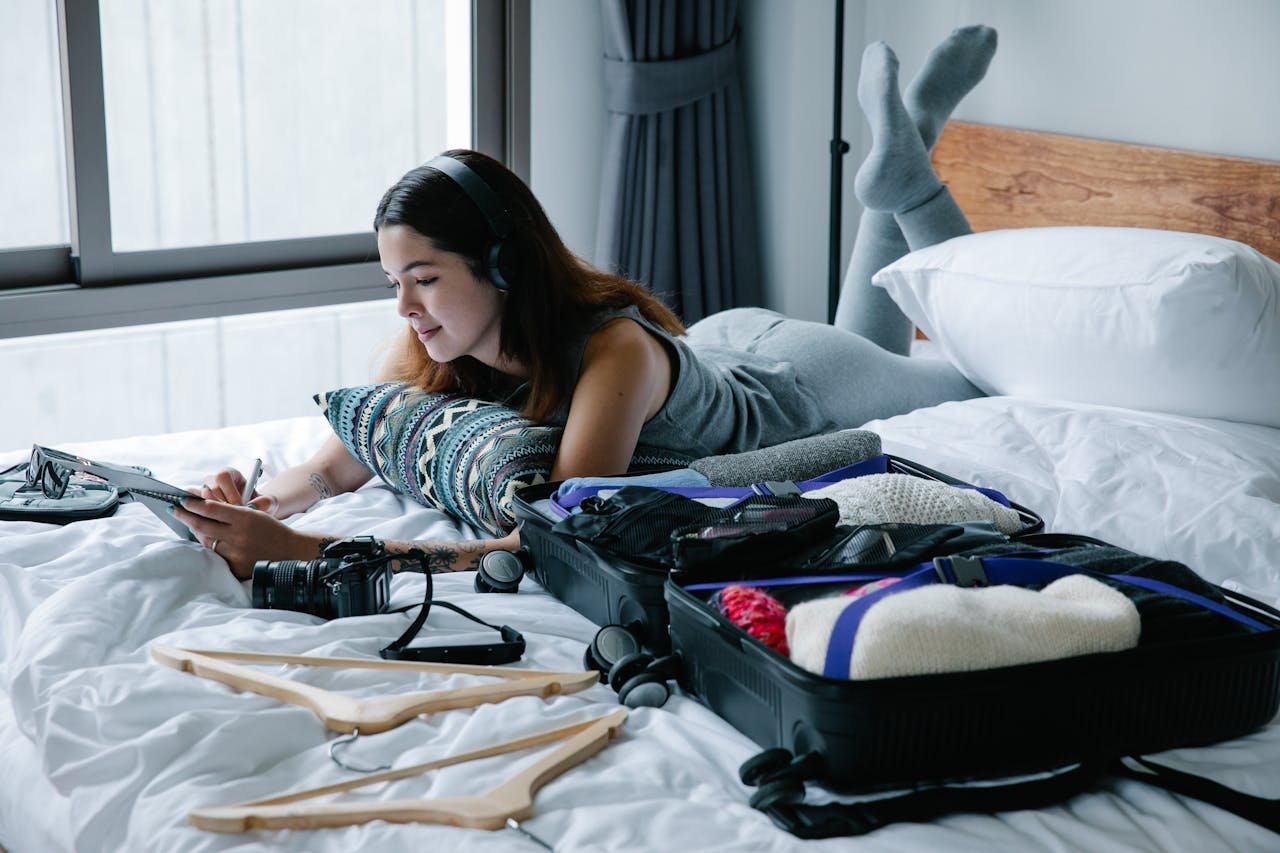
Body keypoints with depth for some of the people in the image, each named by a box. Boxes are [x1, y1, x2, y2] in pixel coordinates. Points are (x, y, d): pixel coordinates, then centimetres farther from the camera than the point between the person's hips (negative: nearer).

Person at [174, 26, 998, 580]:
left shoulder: (616, 353, -49)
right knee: (862, 346, 37)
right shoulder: (432, 348, -29)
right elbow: (337, 466, -20)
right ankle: (897, 181, 35)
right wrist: (256, 508, -44)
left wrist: (302, 550, -63)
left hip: (794, 381, -5)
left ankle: (905, 176, 23)